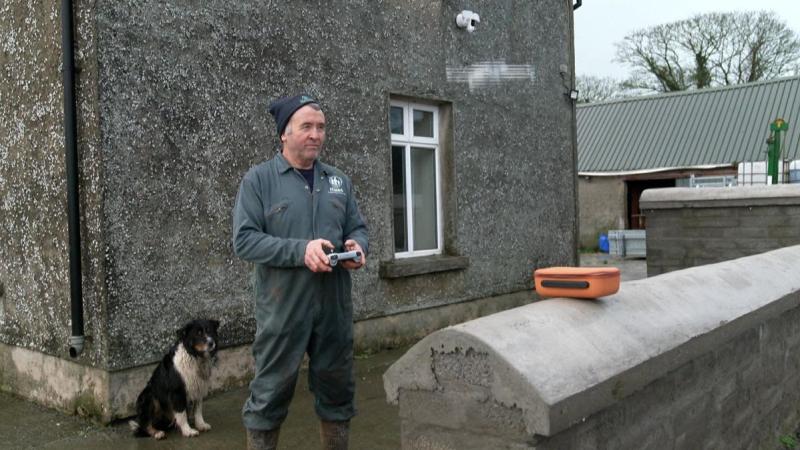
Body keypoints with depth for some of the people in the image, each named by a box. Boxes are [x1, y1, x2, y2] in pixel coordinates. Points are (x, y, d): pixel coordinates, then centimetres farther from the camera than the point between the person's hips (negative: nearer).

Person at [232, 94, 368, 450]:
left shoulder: (338, 181, 11)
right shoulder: (258, 179, -4)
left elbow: (357, 227, 16)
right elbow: (244, 240, -11)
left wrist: (357, 246, -9)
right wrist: (300, 250, -22)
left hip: (335, 306, 5)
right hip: (283, 309, -4)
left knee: (337, 391, 16)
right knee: (270, 394, 6)